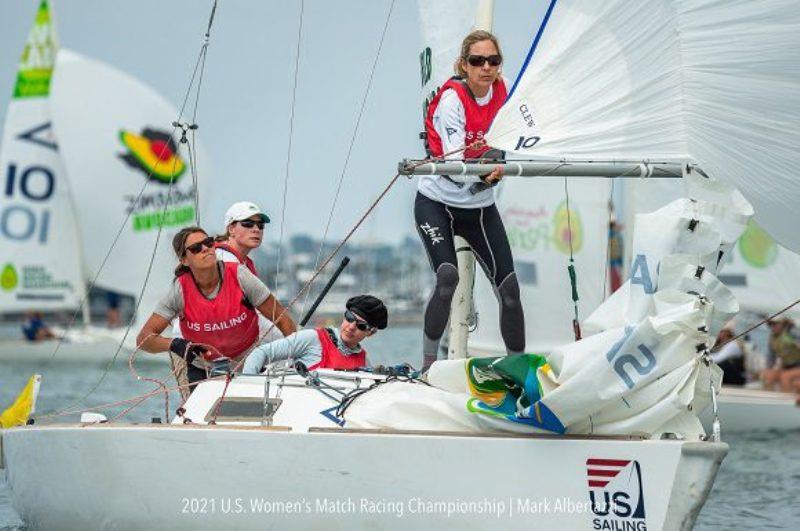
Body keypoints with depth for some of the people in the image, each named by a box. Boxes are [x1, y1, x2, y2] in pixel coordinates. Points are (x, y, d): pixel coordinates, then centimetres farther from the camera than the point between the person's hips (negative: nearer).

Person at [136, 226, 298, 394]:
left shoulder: (239, 276, -20)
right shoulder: (180, 289, -19)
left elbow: (282, 320, -13)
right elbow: (143, 339, -20)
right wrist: (174, 344, -39)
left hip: (247, 363, 0)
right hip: (201, 370, 0)